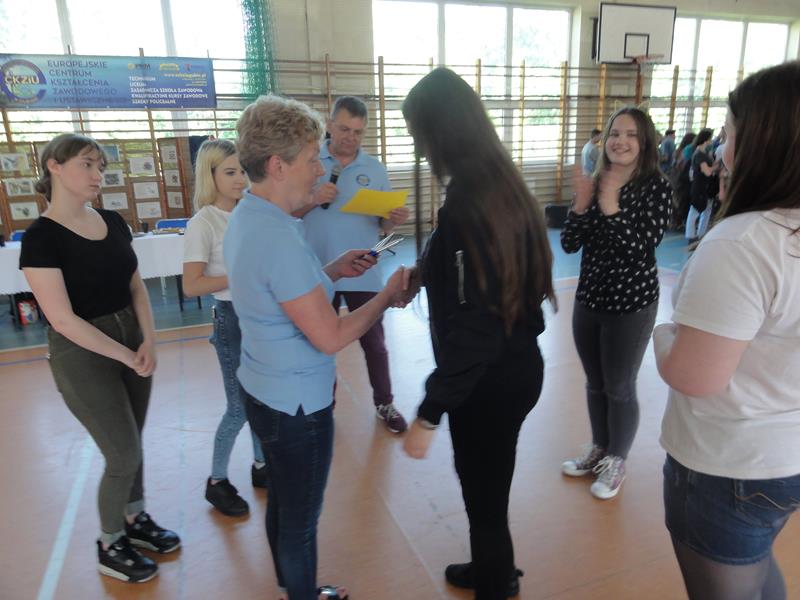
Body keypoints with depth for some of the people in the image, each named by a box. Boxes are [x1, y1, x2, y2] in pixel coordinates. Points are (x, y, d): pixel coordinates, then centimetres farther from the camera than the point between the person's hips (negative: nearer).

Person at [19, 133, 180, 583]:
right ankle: (110, 547, 26)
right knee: (124, 454, 2)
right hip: (83, 354, -5)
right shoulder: (41, 237, -16)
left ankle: (136, 519, 40)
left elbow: (136, 285, 5)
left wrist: (149, 340, -9)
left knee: (130, 444, 17)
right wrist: (126, 356, -15)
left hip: (132, 339, 6)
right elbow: (63, 319, -19)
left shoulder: (114, 222, 3)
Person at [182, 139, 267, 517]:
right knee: (240, 406, 3)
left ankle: (261, 465, 34)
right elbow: (191, 286, -16)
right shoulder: (203, 223, -13)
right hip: (232, 318, -5)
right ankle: (216, 481, 25)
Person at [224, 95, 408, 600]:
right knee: (301, 520, 13)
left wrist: (332, 271, 7)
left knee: (281, 502, 26)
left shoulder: (247, 216, 2)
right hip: (297, 402, -10)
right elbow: (330, 337, -25)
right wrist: (388, 295, -13)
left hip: (264, 390, 10)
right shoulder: (278, 238, -28)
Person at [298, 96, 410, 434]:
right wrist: (313, 200, -21)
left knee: (374, 343, 11)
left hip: (363, 274, 1)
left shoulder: (375, 169, 1)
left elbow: (384, 224, 1)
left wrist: (395, 220, -22)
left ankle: (384, 404, 31)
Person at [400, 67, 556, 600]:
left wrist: (430, 412, -21)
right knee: (488, 484, 27)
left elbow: (471, 326, -27)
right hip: (516, 366, 9)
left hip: (489, 381, -9)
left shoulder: (465, 204, -26)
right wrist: (427, 274, 21)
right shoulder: (502, 184, 3)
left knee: (482, 490, 13)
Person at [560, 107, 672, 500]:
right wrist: (580, 205, -17)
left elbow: (642, 249, -20)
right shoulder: (594, 183, 2)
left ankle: (617, 461, 30)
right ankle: (598, 449, 39)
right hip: (588, 299, 5)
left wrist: (611, 209, -27)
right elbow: (569, 245, -3)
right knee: (595, 384, 18)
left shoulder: (656, 187, -11)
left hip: (631, 304, -5)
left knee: (620, 387, 8)